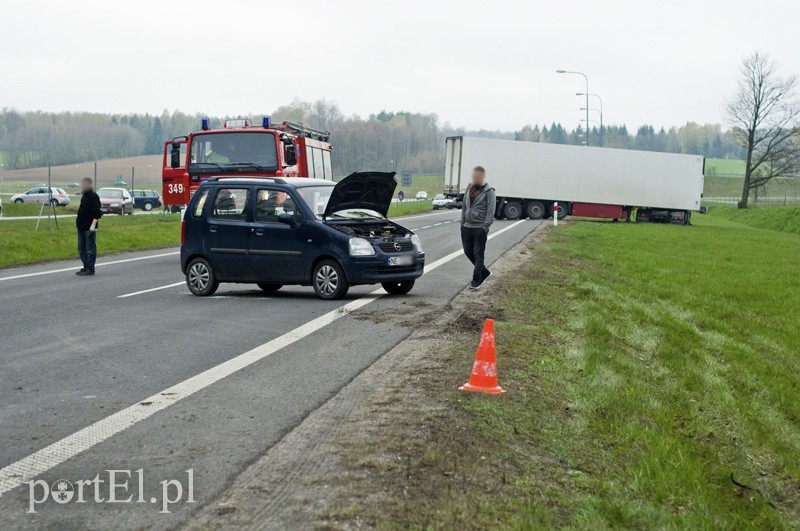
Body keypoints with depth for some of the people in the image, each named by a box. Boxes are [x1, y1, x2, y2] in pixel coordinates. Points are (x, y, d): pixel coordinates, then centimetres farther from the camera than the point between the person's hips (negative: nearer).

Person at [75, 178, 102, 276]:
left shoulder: (93, 197, -14)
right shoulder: (84, 196, 15)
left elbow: (97, 213, -20)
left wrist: (93, 224, -26)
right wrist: (78, 221, 19)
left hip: (89, 228, -10)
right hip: (82, 227, 10)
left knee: (90, 249, -4)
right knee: (81, 248, 14)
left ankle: (90, 269, 1)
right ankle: (86, 267, 23)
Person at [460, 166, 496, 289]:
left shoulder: (489, 191, -7)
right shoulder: (469, 188, 12)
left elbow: (490, 211, -11)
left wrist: (485, 227, -17)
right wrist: (462, 223, 12)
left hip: (479, 228, -7)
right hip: (467, 227, 7)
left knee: (478, 254, -3)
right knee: (468, 252, 9)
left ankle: (476, 281, 4)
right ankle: (484, 272, 27)